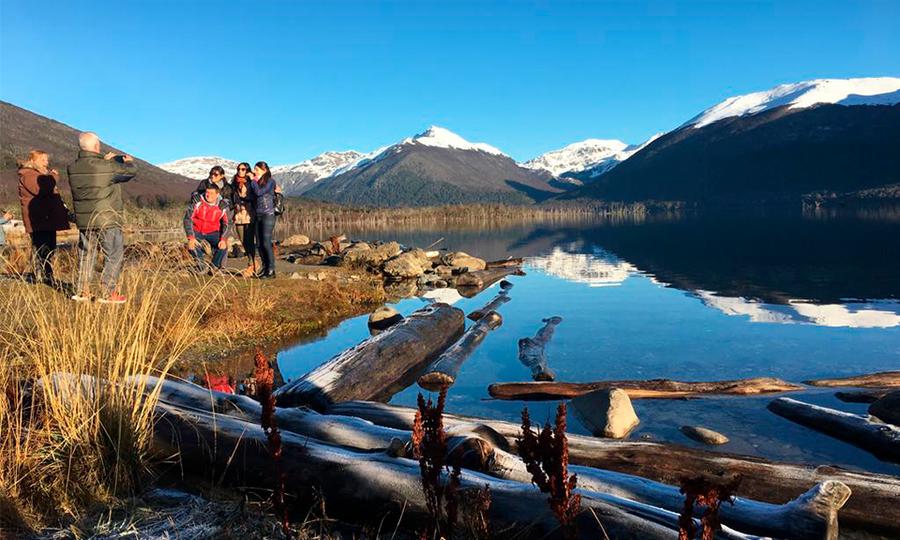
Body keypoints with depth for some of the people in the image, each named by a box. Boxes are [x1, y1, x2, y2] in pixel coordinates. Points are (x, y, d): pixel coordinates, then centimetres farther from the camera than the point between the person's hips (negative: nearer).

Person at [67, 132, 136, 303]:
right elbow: (131, 171, -5)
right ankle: (108, 294, 0)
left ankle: (82, 291, 21)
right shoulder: (107, 167, -17)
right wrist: (129, 161, 17)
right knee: (113, 256, 2)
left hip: (83, 220, 6)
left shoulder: (73, 168, 1)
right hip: (107, 220, -6)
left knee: (86, 255, 17)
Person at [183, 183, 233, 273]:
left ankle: (214, 267, 3)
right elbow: (188, 219, -16)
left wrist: (223, 239, -26)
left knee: (223, 246, -23)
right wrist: (191, 237, -27)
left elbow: (227, 224, -9)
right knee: (192, 245, -28)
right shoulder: (197, 202, -17)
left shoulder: (223, 206, -12)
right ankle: (202, 266, 0)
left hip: (213, 232, 1)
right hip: (197, 231, -1)